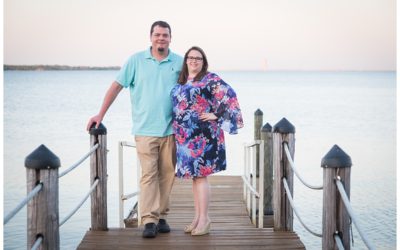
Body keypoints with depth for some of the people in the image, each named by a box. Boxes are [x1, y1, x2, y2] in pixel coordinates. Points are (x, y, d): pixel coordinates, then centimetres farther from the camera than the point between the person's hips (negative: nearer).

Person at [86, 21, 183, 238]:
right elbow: (116, 86, 3)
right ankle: (149, 220, -6)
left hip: (171, 129, 2)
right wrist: (101, 114, 0)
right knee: (148, 174, -7)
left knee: (167, 174, 6)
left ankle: (161, 216, 16)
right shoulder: (136, 60, 2)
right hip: (145, 129, -2)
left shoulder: (180, 62, 5)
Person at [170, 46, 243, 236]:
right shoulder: (181, 82, 16)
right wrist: (178, 132, 15)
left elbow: (229, 95, -11)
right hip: (185, 136, 6)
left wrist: (216, 115, -12)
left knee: (200, 175, -7)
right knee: (193, 175, 10)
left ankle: (204, 218, 1)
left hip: (202, 135, -6)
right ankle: (198, 217, 18)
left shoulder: (210, 79, -4)